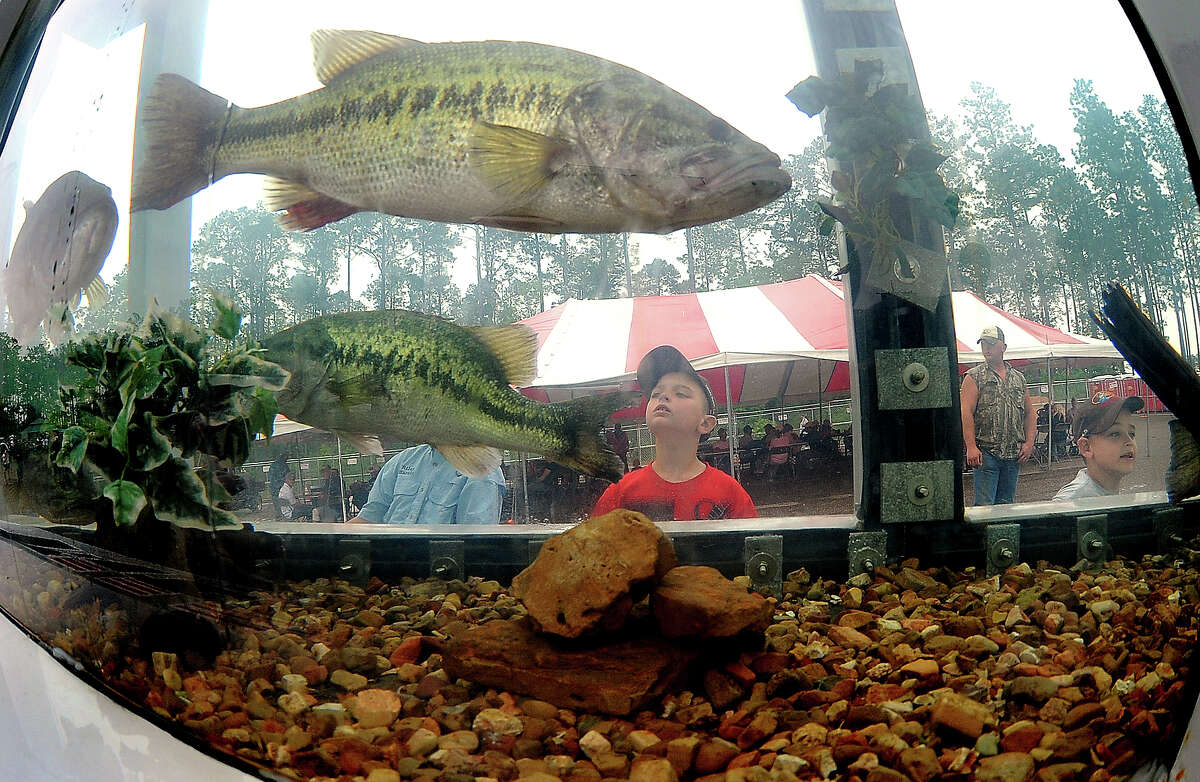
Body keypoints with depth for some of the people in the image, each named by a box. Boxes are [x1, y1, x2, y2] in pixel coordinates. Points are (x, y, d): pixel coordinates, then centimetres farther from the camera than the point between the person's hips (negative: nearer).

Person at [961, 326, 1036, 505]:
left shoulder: (1019, 378, 16)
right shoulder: (974, 377, 1)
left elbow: (1029, 413, 17)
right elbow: (967, 413, -9)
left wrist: (1029, 443, 3)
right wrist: (971, 447, -19)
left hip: (1014, 455, 5)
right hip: (986, 452, -5)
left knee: (1006, 503, 10)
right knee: (984, 505, -9)